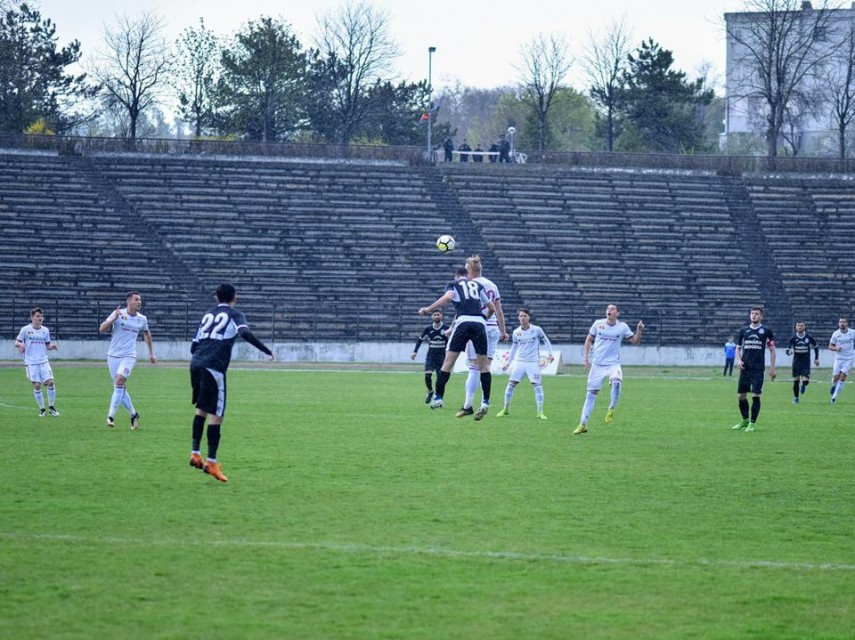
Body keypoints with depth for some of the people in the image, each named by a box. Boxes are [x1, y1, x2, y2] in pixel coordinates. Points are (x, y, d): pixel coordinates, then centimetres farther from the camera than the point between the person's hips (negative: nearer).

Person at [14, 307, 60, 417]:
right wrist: (20, 344, -21)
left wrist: (52, 346, -6)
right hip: (31, 362, -3)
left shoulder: (45, 330, 9)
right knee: (37, 385, -6)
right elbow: (16, 343, 2)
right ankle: (42, 409, 8)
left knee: (50, 382, -9)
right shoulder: (25, 329, -1)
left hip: (43, 361, 3)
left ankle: (51, 407, 7)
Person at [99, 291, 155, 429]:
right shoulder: (118, 314, -4)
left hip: (128, 356, 0)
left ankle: (111, 416, -21)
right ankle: (133, 415, 21)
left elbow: (146, 333, 25)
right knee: (120, 388, 4)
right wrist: (113, 319, -26)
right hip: (113, 355, 0)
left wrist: (151, 353, 27)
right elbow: (102, 329, -10)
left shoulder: (142, 319, 5)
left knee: (119, 381, -21)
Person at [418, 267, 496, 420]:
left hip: (463, 321, -2)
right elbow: (492, 308, 26)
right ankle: (485, 403, 3)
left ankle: (438, 398, 5)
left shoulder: (453, 285, 16)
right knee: (484, 364, 9)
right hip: (480, 323, 2)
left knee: (448, 361, 5)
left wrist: (428, 309, -5)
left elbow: (448, 297, -8)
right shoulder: (478, 285, 24)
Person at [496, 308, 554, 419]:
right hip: (519, 361, 2)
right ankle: (506, 409, 12)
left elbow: (546, 340, 8)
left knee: (537, 385, -11)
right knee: (511, 384, -3)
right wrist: (508, 363, 16)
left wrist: (549, 354, -3)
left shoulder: (537, 330, -5)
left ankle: (540, 412, -5)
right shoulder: (516, 332, 4)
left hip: (533, 362, -2)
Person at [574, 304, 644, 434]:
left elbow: (635, 341, 3)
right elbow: (589, 340, 12)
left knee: (616, 382, -33)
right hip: (597, 364, 2)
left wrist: (639, 331, -15)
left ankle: (611, 409, -10)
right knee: (591, 393, 1)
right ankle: (583, 425, 9)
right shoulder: (598, 324, 1)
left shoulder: (622, 327, -1)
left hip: (613, 364, -2)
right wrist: (586, 357, 5)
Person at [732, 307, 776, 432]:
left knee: (755, 396, -8)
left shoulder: (766, 331, 1)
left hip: (758, 369, -3)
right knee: (741, 396, 4)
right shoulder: (744, 330, 9)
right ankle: (745, 420, 22)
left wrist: (772, 368, -1)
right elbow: (738, 347, 16)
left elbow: (772, 350, 5)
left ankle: (752, 423, 2)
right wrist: (738, 360, -2)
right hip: (745, 368, 3)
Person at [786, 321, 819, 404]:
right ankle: (796, 398, 19)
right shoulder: (793, 338, -5)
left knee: (805, 381, -13)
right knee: (796, 381, 2)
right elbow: (787, 349, -5)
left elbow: (816, 347, 11)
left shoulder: (809, 337, -5)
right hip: (796, 362, 1)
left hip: (806, 362, -1)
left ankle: (803, 385, 25)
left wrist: (816, 358, 11)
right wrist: (789, 352, -30)